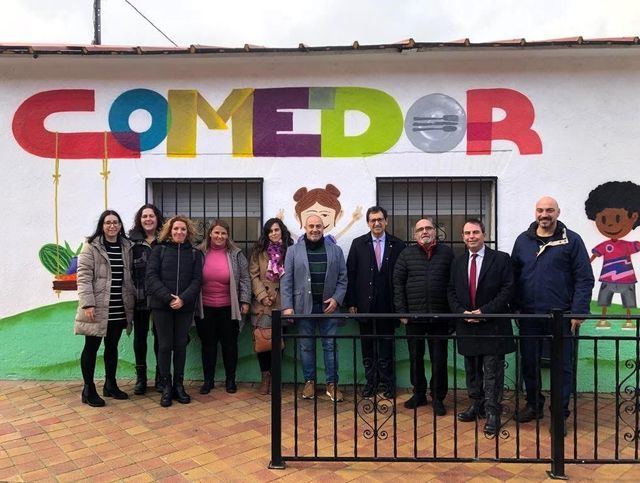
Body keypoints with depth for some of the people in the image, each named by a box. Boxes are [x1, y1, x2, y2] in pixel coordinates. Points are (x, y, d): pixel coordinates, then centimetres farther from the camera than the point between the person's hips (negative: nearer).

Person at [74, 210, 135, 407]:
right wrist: (87, 303, -18)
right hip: (97, 308, -5)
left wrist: (131, 302, 8)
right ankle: (89, 389, 14)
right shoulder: (91, 246, -4)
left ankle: (110, 385, 27)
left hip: (119, 309, 5)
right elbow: (83, 276, -10)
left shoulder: (126, 247, 9)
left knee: (112, 346, 15)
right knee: (91, 347, 3)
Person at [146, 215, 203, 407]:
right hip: (161, 305, -1)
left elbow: (197, 279, 0)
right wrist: (168, 298, -16)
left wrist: (183, 299, -15)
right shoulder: (159, 250, 4)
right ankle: (166, 387, 12)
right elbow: (151, 276, -5)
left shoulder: (194, 253, 8)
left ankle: (179, 385, 18)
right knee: (165, 346, 2)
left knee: (181, 345, 7)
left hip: (185, 307, 2)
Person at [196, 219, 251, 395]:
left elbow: (244, 279, 0)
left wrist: (245, 301, -5)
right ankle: (208, 380, 23)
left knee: (229, 344, 9)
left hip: (228, 308, -1)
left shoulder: (236, 254, -1)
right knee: (208, 344, 11)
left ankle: (230, 379, 23)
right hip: (205, 308, 1)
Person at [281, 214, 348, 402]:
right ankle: (309, 382, 23)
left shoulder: (335, 250, 5)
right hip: (304, 306, 0)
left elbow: (342, 278, 5)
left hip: (328, 306, 1)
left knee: (330, 345, 5)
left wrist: (336, 299, -8)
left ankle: (332, 384, 15)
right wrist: (287, 306, -7)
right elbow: (286, 280, -1)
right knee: (306, 346, 9)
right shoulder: (293, 251, 1)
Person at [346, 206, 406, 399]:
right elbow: (350, 274, 1)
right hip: (365, 303, 1)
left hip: (387, 304, -1)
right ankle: (371, 381, 24)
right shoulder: (358, 244, 2)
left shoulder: (397, 245, 0)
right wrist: (351, 302, -3)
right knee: (367, 345, 11)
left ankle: (386, 383, 21)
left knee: (386, 345, 8)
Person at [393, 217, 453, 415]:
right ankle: (419, 394, 27)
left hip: (440, 316, -1)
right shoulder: (406, 254, 5)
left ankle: (438, 398, 19)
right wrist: (402, 311, -3)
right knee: (415, 358, 11)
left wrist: (452, 311, -3)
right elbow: (398, 283, 3)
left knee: (439, 359, 5)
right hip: (413, 315, 1)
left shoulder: (447, 252, 4)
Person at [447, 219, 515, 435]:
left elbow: (507, 290, -10)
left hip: (493, 325, -4)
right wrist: (462, 312, -7)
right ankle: (476, 405, 28)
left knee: (492, 371, -1)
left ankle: (492, 412, 8)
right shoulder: (457, 263, 9)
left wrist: (484, 311, -16)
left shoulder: (501, 259, -4)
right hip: (467, 325, 5)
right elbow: (452, 292, 10)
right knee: (472, 369, 15)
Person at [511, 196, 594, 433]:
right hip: (529, 315, 3)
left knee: (562, 366, 5)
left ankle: (560, 413, 18)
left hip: (561, 315, -3)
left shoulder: (571, 240, -3)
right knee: (529, 362, 12)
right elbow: (514, 276, 9)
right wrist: (515, 307, 5)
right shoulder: (523, 240, 7)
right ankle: (534, 405, 30)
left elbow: (584, 279, -4)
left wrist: (578, 311, -10)